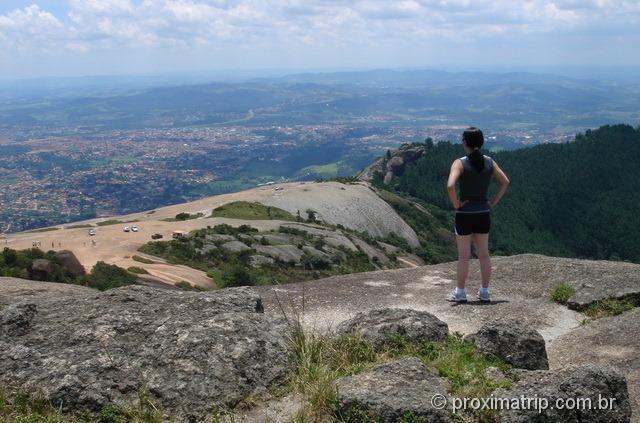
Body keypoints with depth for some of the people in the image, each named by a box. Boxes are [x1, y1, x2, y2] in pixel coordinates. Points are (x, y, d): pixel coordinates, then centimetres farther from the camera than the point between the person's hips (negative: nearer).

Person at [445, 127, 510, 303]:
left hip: (465, 214, -4)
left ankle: (460, 293, 14)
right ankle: (485, 292, 21)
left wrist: (456, 204, -13)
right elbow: (505, 182, 6)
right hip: (484, 214, 4)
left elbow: (450, 186, -27)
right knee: (484, 254, 14)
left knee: (463, 256, 5)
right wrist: (493, 202, 7)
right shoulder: (489, 162, 1)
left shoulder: (460, 163, -13)